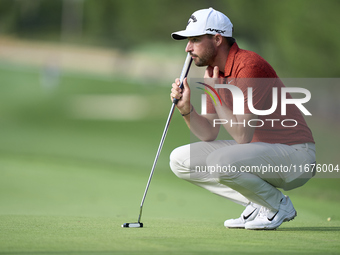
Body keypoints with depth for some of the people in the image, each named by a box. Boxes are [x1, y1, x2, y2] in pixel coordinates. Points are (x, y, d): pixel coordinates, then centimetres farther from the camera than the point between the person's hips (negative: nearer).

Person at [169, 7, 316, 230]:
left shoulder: (249, 65, -22)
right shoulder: (214, 71, 7)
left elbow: (242, 135, -24)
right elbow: (209, 134, 7)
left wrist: (215, 95, -17)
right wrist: (186, 108, -10)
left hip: (294, 154, -9)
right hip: (259, 149, 9)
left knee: (220, 161, -34)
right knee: (180, 160, 3)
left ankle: (278, 205, -7)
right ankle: (257, 204, 3)